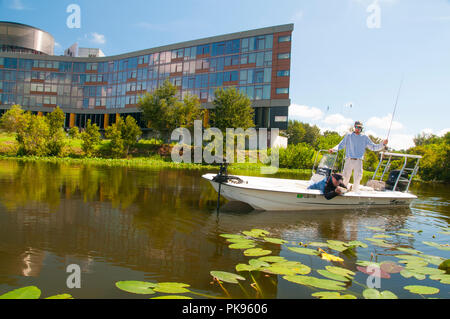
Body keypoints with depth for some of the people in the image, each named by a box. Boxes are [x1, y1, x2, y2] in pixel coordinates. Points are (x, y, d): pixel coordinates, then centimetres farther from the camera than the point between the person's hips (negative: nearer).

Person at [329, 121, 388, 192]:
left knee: (357, 179, 1)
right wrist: (333, 149, -6)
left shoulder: (365, 138, 11)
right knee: (345, 178, -2)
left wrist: (383, 144, 0)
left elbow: (373, 147, 13)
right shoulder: (348, 136, 10)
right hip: (349, 160, -1)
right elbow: (341, 145, 10)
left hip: (358, 161, 1)